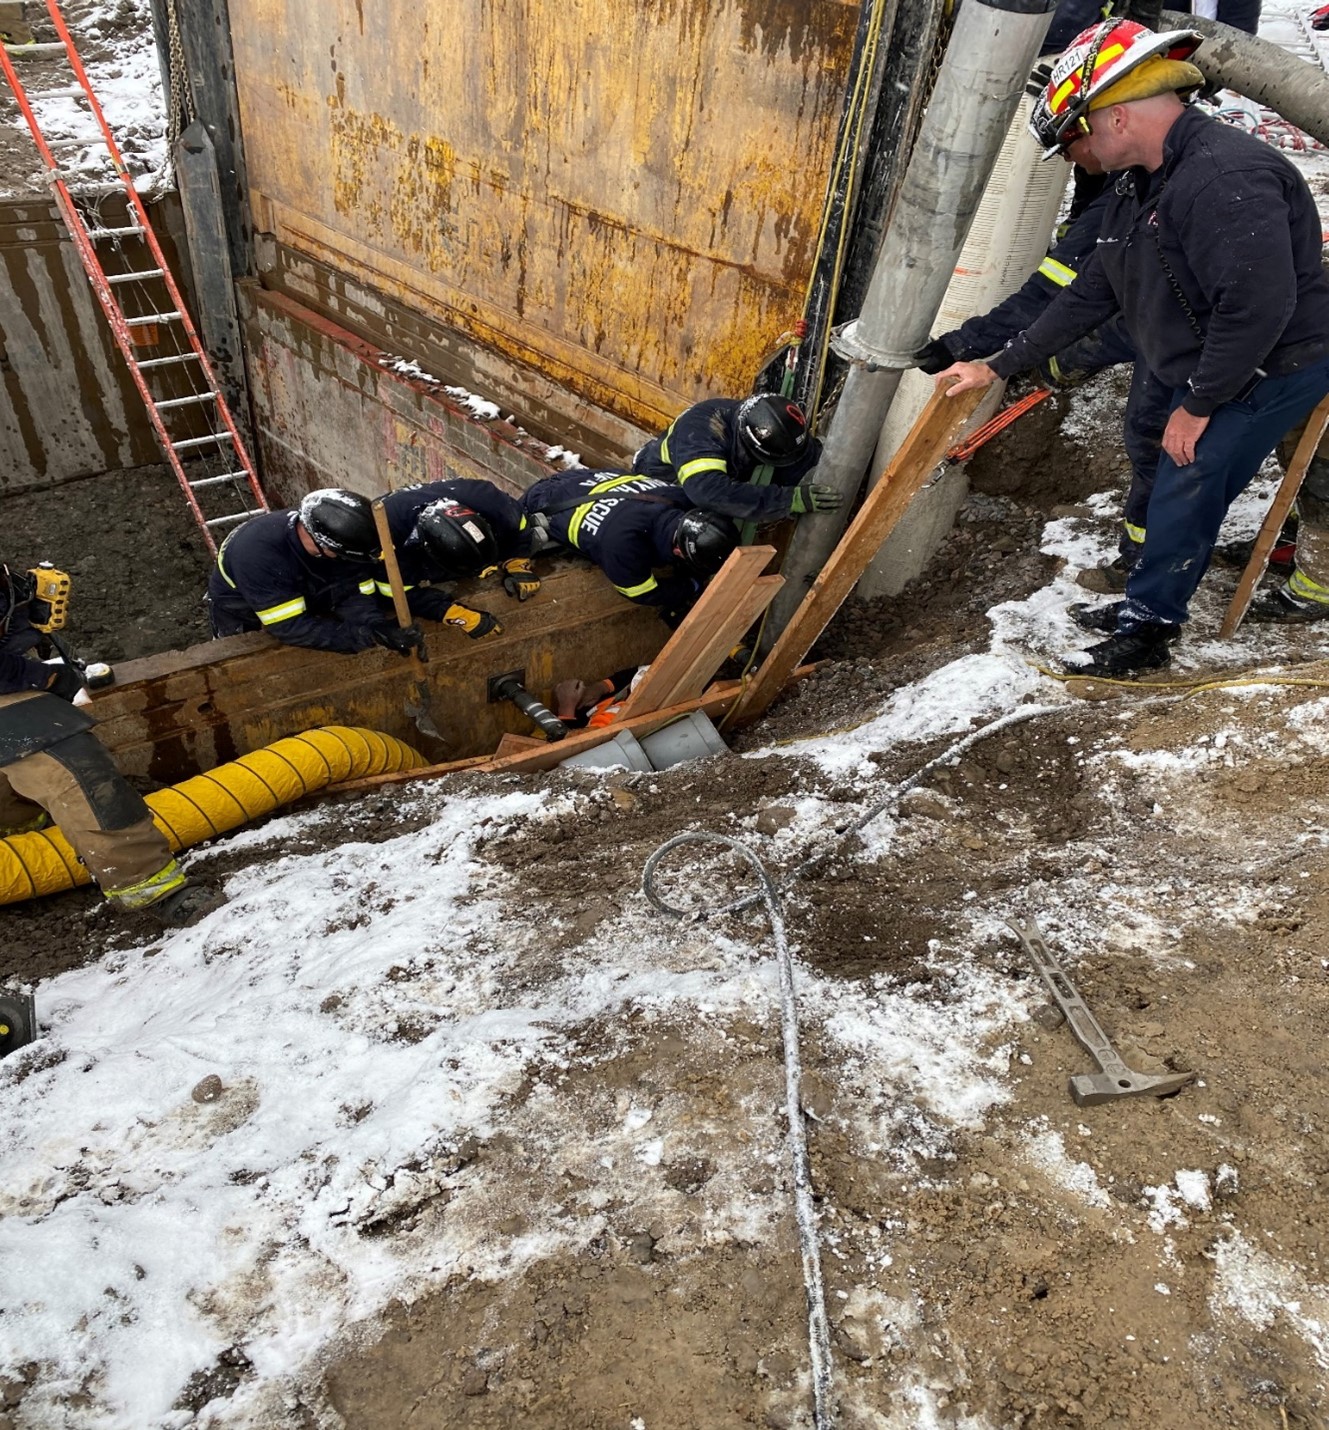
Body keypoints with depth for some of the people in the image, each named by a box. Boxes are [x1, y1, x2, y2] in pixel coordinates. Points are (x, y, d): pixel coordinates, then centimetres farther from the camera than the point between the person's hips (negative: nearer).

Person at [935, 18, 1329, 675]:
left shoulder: (1225, 177, -27)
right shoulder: (1143, 189, 7)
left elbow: (1258, 306, -33)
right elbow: (1091, 294, 11)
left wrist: (1198, 406, -22)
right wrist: (997, 367, 9)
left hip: (1274, 369, -9)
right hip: (1212, 371, 9)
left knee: (1185, 492, -7)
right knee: (1176, 488, 13)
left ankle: (1146, 630, 6)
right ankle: (1143, 606, 27)